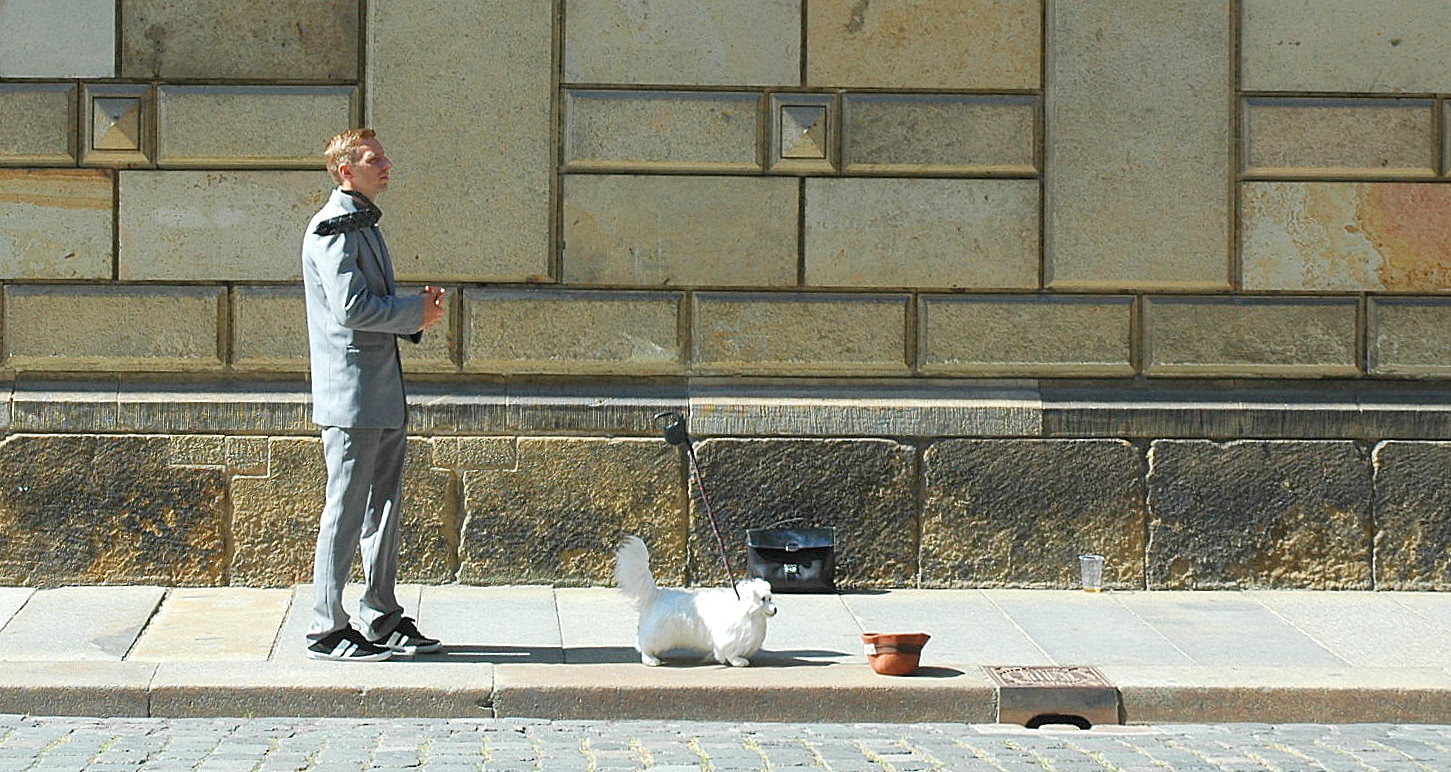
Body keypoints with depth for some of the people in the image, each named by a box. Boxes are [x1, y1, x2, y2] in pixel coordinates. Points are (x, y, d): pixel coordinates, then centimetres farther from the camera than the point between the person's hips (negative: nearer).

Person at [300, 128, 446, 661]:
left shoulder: (364, 226, 20)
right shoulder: (334, 227, -12)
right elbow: (352, 307, -21)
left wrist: (418, 313, 6)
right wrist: (418, 312, -11)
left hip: (383, 395, 10)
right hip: (352, 393, -10)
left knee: (385, 503, 13)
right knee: (346, 511, -6)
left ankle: (382, 620, 21)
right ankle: (327, 630, -1)